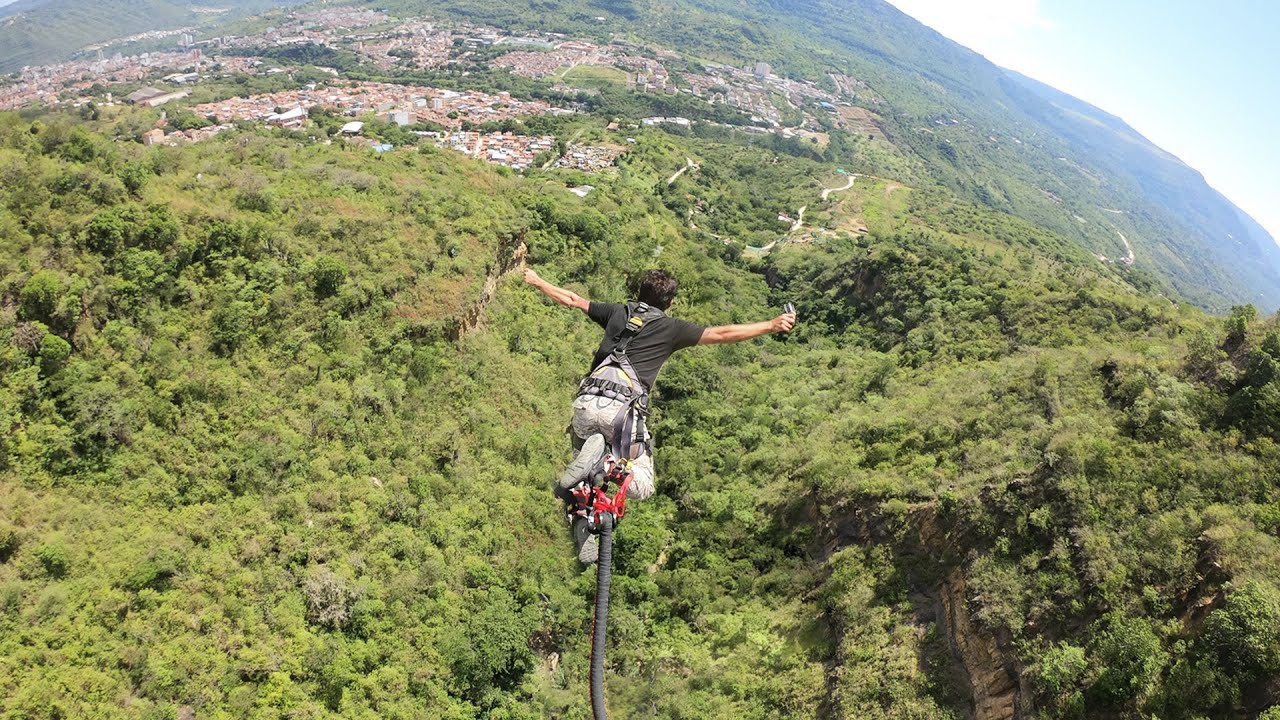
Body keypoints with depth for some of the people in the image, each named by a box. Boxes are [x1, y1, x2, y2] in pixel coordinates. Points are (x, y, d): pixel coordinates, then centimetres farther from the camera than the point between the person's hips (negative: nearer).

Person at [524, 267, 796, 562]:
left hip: (586, 403, 4)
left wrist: (537, 281, 48)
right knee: (642, 486, 8)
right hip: (622, 409, -4)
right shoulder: (671, 328, 12)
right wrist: (771, 326, 13)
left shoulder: (618, 312, 22)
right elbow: (721, 334, 7)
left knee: (584, 477, 22)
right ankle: (605, 461, -21)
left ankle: (585, 543, -4)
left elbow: (571, 299, 32)